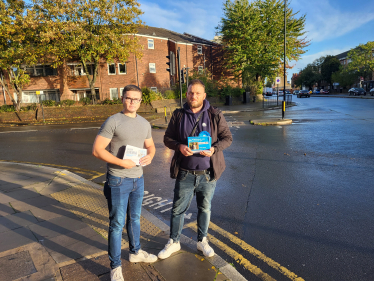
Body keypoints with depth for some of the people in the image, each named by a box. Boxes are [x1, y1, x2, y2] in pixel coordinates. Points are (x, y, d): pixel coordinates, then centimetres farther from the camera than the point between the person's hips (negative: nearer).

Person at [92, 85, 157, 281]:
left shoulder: (144, 123, 7)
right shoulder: (113, 122, -12)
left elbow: (150, 146, 17)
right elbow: (97, 150, -15)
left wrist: (150, 156, -7)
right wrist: (121, 162, -22)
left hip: (138, 179, 6)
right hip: (118, 181, -6)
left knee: (134, 218, 21)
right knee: (117, 224, 5)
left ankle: (135, 252, 42)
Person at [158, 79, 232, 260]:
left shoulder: (215, 115, -1)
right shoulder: (178, 115, 1)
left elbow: (227, 138, 1)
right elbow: (167, 138, 5)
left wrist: (214, 149, -18)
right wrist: (179, 146, -16)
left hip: (208, 173, 0)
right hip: (185, 173, 0)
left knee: (205, 208, 16)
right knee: (178, 209, 10)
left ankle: (202, 241, 38)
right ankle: (174, 242, 33)